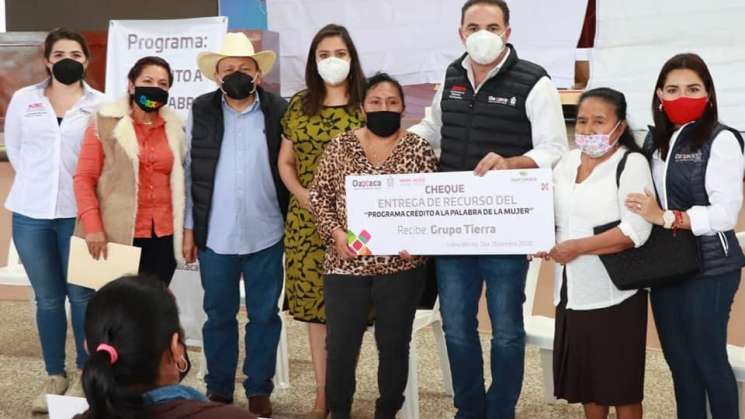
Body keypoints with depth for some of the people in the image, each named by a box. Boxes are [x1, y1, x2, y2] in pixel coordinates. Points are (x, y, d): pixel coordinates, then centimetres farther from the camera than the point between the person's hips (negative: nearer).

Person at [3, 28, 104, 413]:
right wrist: (38, 183, 11)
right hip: (31, 213, 2)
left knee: (81, 295, 2)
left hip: (78, 212, -2)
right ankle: (55, 376, 20)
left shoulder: (100, 104, -1)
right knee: (47, 298, 10)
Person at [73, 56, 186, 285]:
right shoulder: (106, 122, 0)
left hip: (163, 236, 3)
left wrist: (187, 229, 10)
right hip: (118, 235, -3)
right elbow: (84, 178, -3)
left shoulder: (175, 127, 11)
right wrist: (92, 228, -12)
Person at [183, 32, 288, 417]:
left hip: (266, 235, 0)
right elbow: (188, 171, 2)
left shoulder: (278, 111, -1)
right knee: (219, 316, 11)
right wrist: (188, 227, 1)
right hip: (215, 236, 1)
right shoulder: (200, 111, 1)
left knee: (264, 316, 9)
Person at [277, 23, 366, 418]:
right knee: (314, 303, 6)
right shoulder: (299, 104, 10)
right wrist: (303, 195, -4)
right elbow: (285, 161, 12)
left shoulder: (366, 104, 1)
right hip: (307, 219, 3)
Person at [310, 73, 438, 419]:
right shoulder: (341, 146, 3)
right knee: (340, 345, 5)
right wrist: (335, 232, -9)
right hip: (346, 264, 1)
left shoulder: (419, 149, 0)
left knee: (394, 344, 10)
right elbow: (318, 195, 5)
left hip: (401, 265, 0)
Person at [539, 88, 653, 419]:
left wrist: (577, 248, -19)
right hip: (572, 292, 6)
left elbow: (636, 231, -20)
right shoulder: (567, 162, 10)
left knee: (621, 385, 4)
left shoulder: (631, 164, -10)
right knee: (587, 379, 16)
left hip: (614, 294, -6)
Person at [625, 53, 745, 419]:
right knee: (678, 360, 16)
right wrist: (647, 214, -4)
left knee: (708, 359, 3)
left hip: (709, 269, -7)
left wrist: (666, 218, -22)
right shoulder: (655, 140, 10)